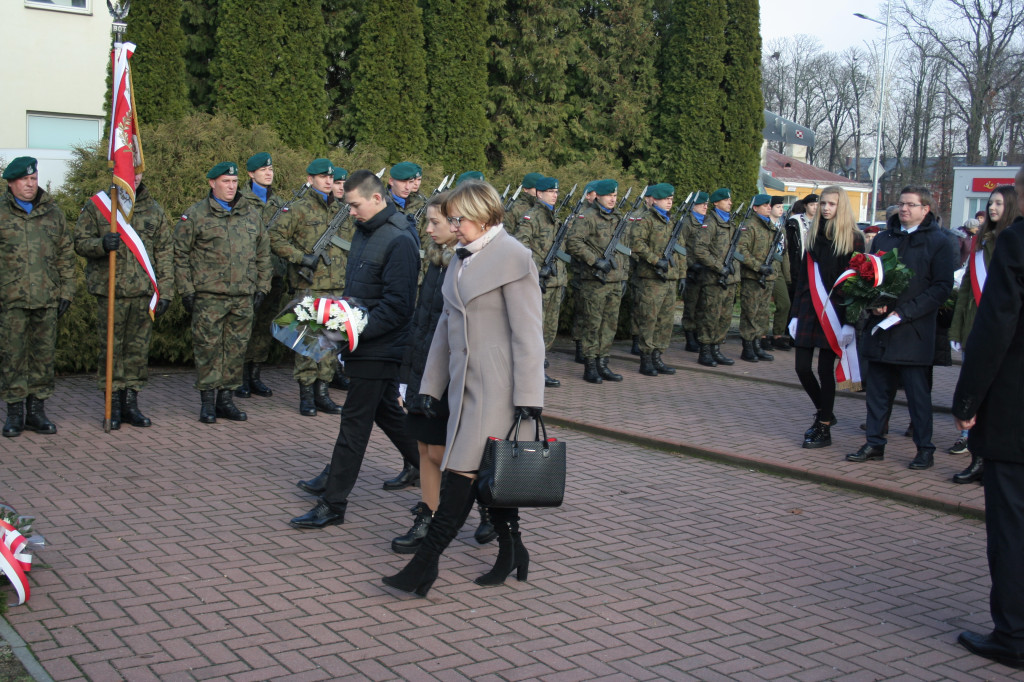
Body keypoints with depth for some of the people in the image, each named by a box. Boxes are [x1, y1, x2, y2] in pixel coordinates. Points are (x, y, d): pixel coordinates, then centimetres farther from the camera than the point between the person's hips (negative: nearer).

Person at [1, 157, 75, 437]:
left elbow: (66, 254, 14)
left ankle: (36, 409, 16)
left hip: (47, 299, 2)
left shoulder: (53, 212, 11)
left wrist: (66, 291, 9)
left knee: (44, 355, 6)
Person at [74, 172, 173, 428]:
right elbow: (80, 242, 3)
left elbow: (165, 253, 10)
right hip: (110, 292, -2)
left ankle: (131, 403, 16)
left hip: (143, 292, 2)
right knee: (111, 349, 1)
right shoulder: (96, 206, 4)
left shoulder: (154, 210, 11)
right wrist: (102, 244, -19)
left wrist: (165, 291, 3)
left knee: (138, 349, 6)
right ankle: (113, 405, 11)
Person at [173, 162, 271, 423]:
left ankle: (226, 399, 17)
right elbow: (180, 254, 1)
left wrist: (262, 287, 11)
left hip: (243, 297, 4)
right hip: (209, 296, -4)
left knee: (237, 348, 7)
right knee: (208, 347, -2)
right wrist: (186, 290, -4)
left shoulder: (251, 213, 12)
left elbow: (263, 253, 17)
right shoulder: (195, 214, 0)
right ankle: (208, 402, 8)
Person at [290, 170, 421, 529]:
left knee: (355, 421, -3)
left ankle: (333, 503, 5)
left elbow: (397, 306, -22)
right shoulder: (365, 231, 11)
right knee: (387, 412, 19)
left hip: (379, 349, -9)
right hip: (365, 345, 9)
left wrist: (357, 331, -25)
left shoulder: (399, 241, -18)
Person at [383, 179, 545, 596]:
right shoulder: (463, 259, 15)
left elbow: (528, 332, -13)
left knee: (462, 472, -8)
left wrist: (528, 396, -17)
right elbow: (446, 324, 20)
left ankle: (427, 562, -5)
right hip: (466, 382, 8)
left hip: (498, 387, -8)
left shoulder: (512, 257, -10)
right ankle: (511, 551, 23)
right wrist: (432, 384, 17)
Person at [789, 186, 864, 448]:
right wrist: (795, 313, 9)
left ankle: (824, 429, 10)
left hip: (834, 313, -5)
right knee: (802, 367, 4)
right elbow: (803, 276, 12)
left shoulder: (853, 239, -5)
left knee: (825, 370, -1)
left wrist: (850, 321, -14)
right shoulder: (814, 235, 11)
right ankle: (823, 413, 28)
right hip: (809, 309, 5)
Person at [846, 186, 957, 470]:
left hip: (914, 332, -5)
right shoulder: (883, 238, 14)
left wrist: (904, 312, -15)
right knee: (877, 388, 10)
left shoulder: (940, 242, -1)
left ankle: (925, 449, 11)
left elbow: (942, 287, -7)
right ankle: (874, 443, 19)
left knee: (917, 391, 1)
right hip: (879, 328, 5)